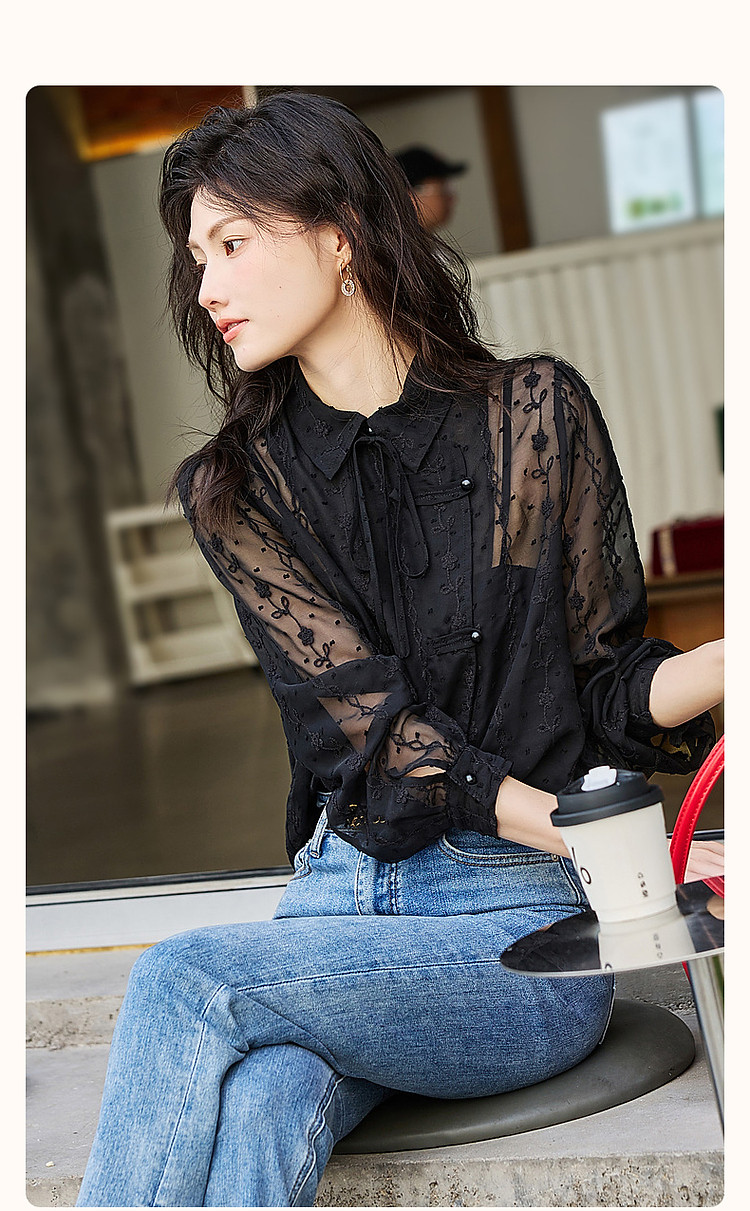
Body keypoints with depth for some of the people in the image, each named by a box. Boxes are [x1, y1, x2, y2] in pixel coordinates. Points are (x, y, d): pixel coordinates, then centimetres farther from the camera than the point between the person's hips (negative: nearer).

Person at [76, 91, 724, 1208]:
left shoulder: (534, 412, 4)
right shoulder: (232, 490, 8)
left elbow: (607, 684, 5)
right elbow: (367, 718, -4)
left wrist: (726, 660, -19)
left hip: (531, 929, -2)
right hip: (344, 895, 2)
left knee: (186, 980, -27)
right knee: (249, 1114, -31)